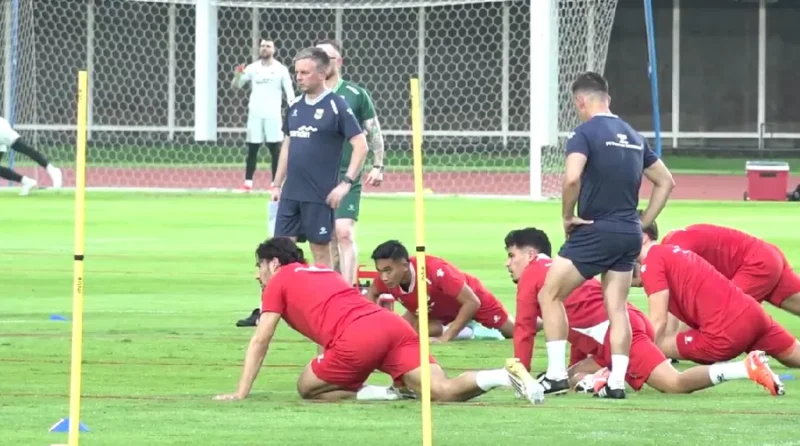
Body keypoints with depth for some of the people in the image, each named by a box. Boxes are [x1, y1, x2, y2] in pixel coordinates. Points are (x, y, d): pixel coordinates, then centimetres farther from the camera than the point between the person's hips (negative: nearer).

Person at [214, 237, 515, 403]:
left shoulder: (278, 282, 19)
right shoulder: (323, 273, 39)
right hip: (392, 324, 7)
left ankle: (388, 395, -6)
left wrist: (241, 394, 18)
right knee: (443, 391, -9)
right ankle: (509, 376, -34)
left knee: (307, 388, 14)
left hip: (358, 338, -7)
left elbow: (260, 342, 14)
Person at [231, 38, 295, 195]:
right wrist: (238, 75, -16)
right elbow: (236, 85, 5)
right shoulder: (252, 68, 6)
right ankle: (248, 183, 5)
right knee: (252, 149, 3)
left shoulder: (281, 70, 0)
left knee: (275, 149, -1)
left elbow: (289, 93, -1)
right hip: (255, 114, 2)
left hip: (273, 115, -2)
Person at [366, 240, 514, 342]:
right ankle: (469, 330, 2)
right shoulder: (386, 275, -29)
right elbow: (371, 294, -5)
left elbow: (472, 302, -40)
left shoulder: (434, 270, -45)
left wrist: (446, 337, -42)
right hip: (439, 312, 5)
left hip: (472, 298, -5)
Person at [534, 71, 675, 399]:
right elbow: (666, 182, 19)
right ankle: (617, 381, 2)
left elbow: (572, 178, -25)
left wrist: (567, 216, -10)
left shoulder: (585, 133, -8)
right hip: (629, 234, 7)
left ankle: (556, 374, -2)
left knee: (550, 296, 3)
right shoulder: (633, 136, 14)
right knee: (617, 308, 9)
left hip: (595, 231, -7)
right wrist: (643, 224, 19)